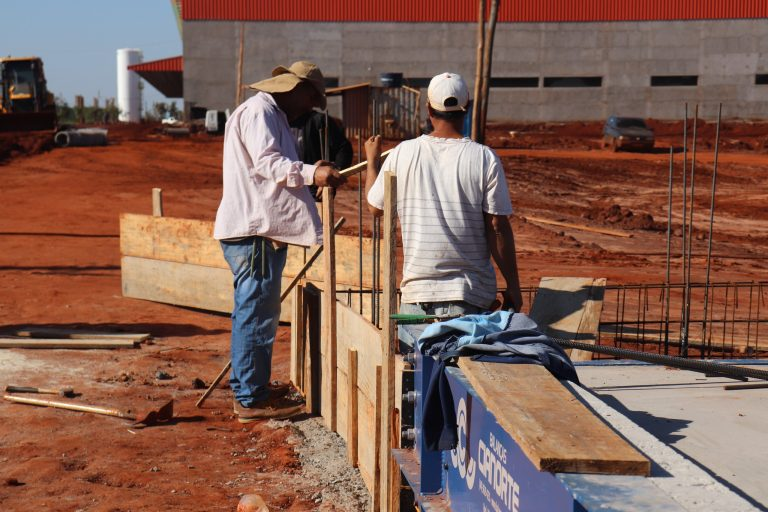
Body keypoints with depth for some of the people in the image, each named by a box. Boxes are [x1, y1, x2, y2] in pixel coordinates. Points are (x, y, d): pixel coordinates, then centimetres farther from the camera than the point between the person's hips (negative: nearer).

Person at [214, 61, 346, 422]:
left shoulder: (272, 115, 23)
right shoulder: (258, 112, -11)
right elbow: (267, 163, -24)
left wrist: (313, 173, 29)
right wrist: (311, 173, -35)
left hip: (261, 231, 12)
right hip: (253, 231, -12)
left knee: (253, 311, 18)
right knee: (257, 313, -8)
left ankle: (248, 386, 30)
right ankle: (251, 400, -3)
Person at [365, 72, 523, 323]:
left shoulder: (402, 154, 0)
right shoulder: (485, 158, -6)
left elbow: (375, 207, 15)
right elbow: (498, 228, -6)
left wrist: (372, 159, 31)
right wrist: (513, 286, 4)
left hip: (416, 293, 2)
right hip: (471, 296, -2)